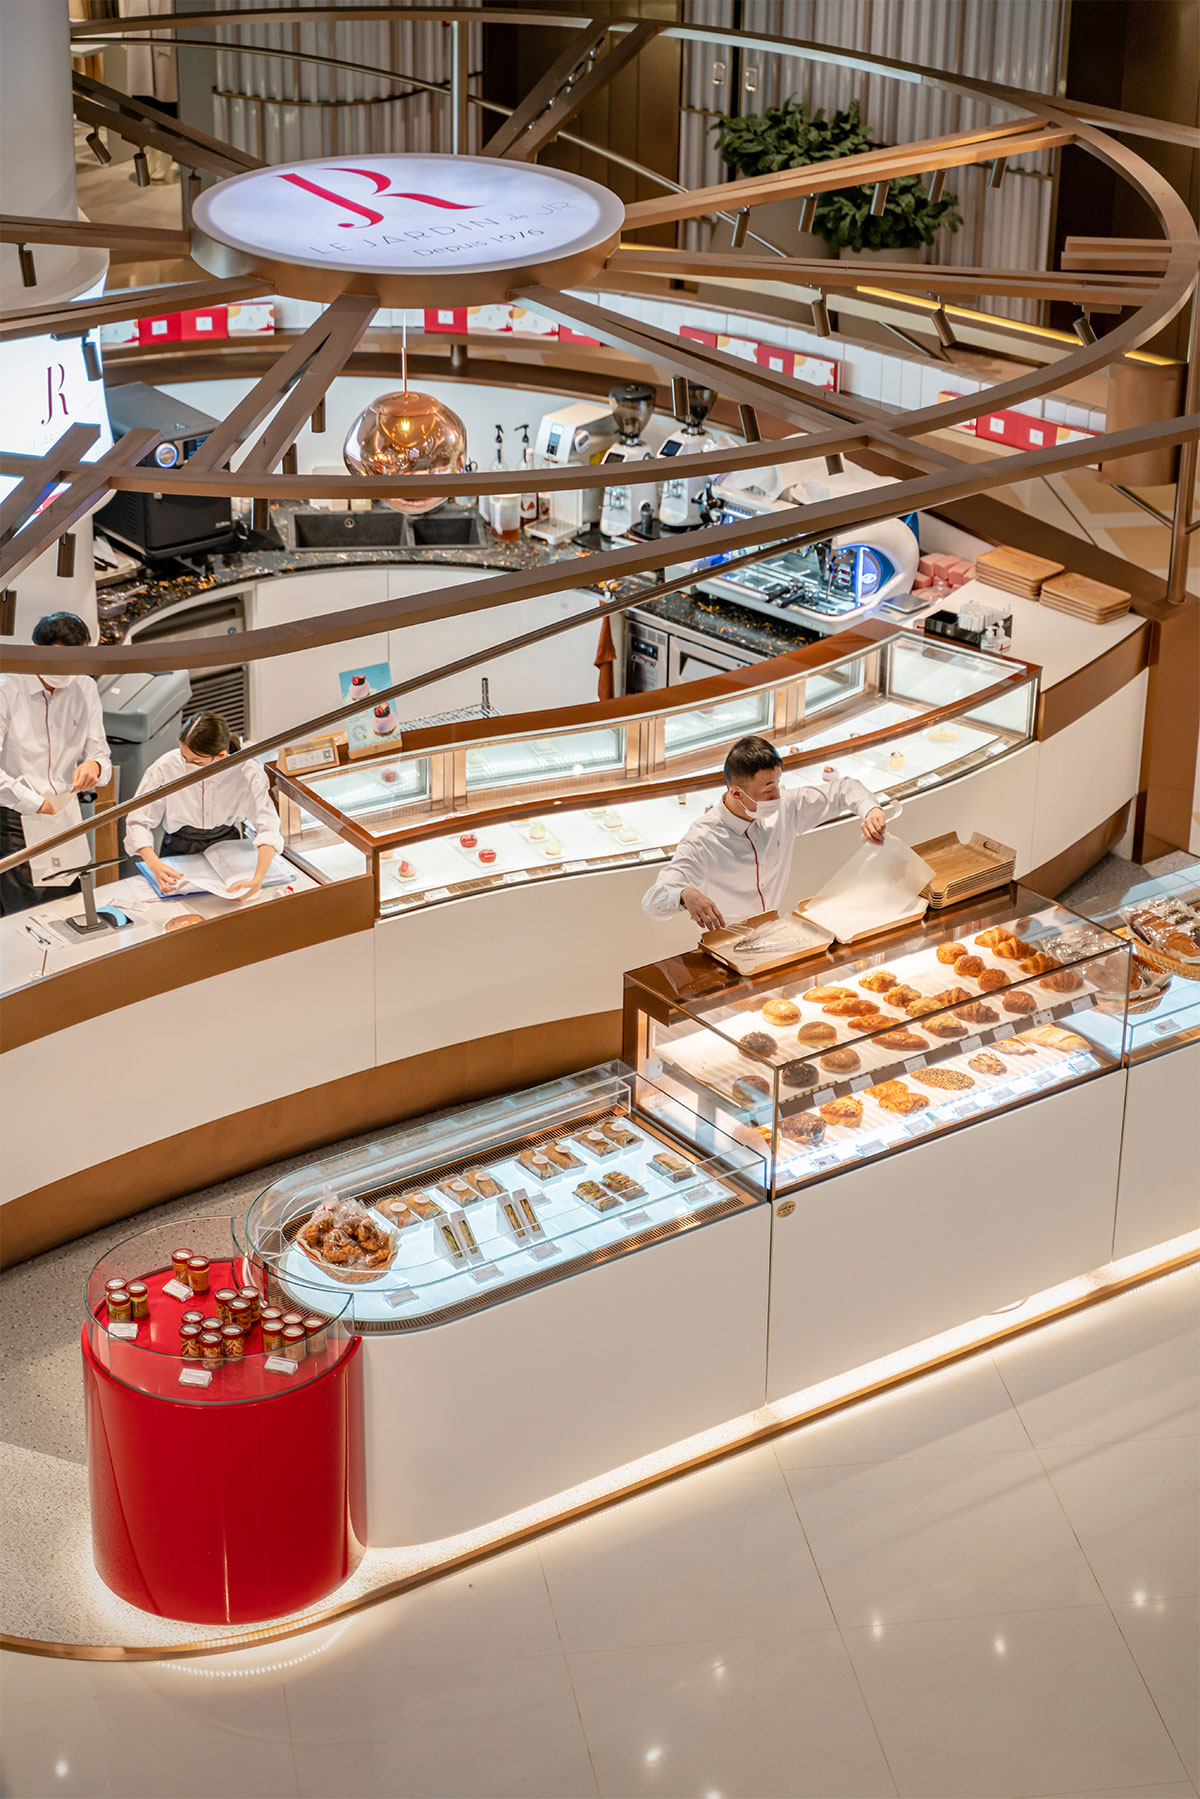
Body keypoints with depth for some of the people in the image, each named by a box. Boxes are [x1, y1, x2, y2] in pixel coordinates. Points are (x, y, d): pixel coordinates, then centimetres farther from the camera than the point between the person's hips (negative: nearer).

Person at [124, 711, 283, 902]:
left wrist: (258, 879, -39)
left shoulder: (247, 773, -19)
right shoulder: (165, 768, -20)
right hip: (178, 854, 0)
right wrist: (155, 865, -33)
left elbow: (267, 827, -23)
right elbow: (138, 822, -14)